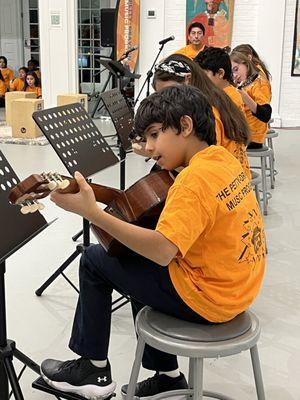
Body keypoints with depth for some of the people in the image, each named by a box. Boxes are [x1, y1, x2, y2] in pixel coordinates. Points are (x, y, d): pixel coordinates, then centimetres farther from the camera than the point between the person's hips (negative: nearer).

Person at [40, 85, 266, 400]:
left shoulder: (195, 177, -25)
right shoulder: (223, 158, 2)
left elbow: (161, 250, -34)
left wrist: (91, 212, -36)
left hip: (205, 297, -9)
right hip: (238, 286, 9)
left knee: (95, 260, 2)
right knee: (139, 264, 28)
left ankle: (94, 368, 18)